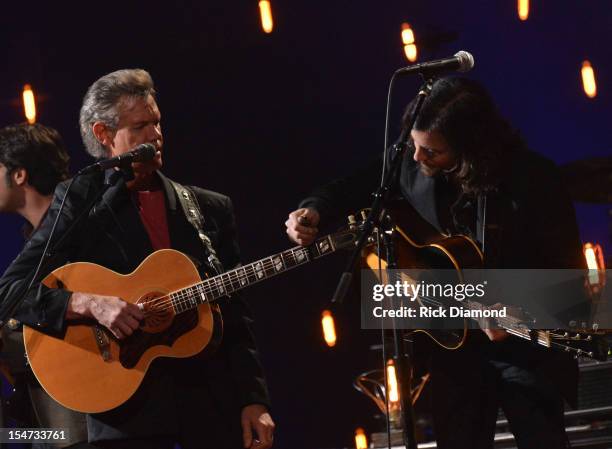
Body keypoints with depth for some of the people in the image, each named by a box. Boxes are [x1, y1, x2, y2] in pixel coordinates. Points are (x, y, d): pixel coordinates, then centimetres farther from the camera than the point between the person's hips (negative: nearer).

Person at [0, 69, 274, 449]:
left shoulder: (211, 208, 12)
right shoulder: (79, 203, 2)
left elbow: (236, 320, 10)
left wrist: (253, 402, 1)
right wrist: (90, 303, -19)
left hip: (213, 403, 3)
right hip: (127, 407, -3)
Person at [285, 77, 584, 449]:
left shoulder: (531, 179, -20)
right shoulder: (410, 162, -7)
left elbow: (569, 271, -16)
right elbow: (356, 189, 12)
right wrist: (314, 211, -8)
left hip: (525, 345, -4)